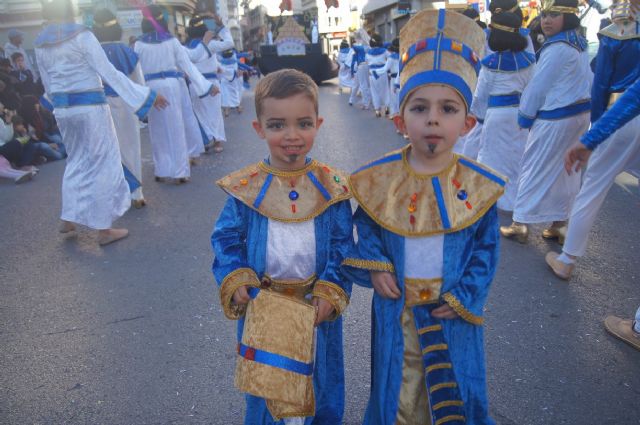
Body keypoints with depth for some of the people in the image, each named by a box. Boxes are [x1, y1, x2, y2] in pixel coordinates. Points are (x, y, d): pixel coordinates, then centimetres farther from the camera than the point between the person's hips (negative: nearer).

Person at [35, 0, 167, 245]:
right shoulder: (81, 35, -10)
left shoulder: (40, 44, 9)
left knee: (76, 161, 22)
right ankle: (104, 229, 5)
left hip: (62, 109, 7)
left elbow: (47, 84, 15)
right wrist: (145, 96, -14)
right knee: (102, 164, 1)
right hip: (89, 107, -7)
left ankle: (69, 218, 25)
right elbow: (108, 72, -15)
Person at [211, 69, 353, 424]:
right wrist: (236, 281, -17)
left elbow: (343, 246, -7)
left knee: (320, 382, 23)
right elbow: (226, 239, -3)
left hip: (316, 308, 1)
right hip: (262, 309, 0)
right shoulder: (245, 187, -10)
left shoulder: (331, 187, -9)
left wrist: (331, 293, -17)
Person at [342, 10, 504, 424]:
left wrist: (464, 297, -10)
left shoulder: (478, 185, -11)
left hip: (453, 312, 0)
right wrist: (373, 265, -11)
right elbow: (366, 227, 3)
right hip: (396, 309, 0)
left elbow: (486, 251, -3)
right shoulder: (379, 179, -11)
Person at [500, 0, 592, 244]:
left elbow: (538, 87, -15)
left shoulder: (556, 48, -18)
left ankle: (521, 224, 6)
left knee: (534, 169, -1)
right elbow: (587, 80, 16)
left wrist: (525, 116, -5)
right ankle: (559, 224, 21)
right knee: (567, 171, 12)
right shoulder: (579, 45, 11)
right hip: (580, 114, 9)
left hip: (555, 118, -9)